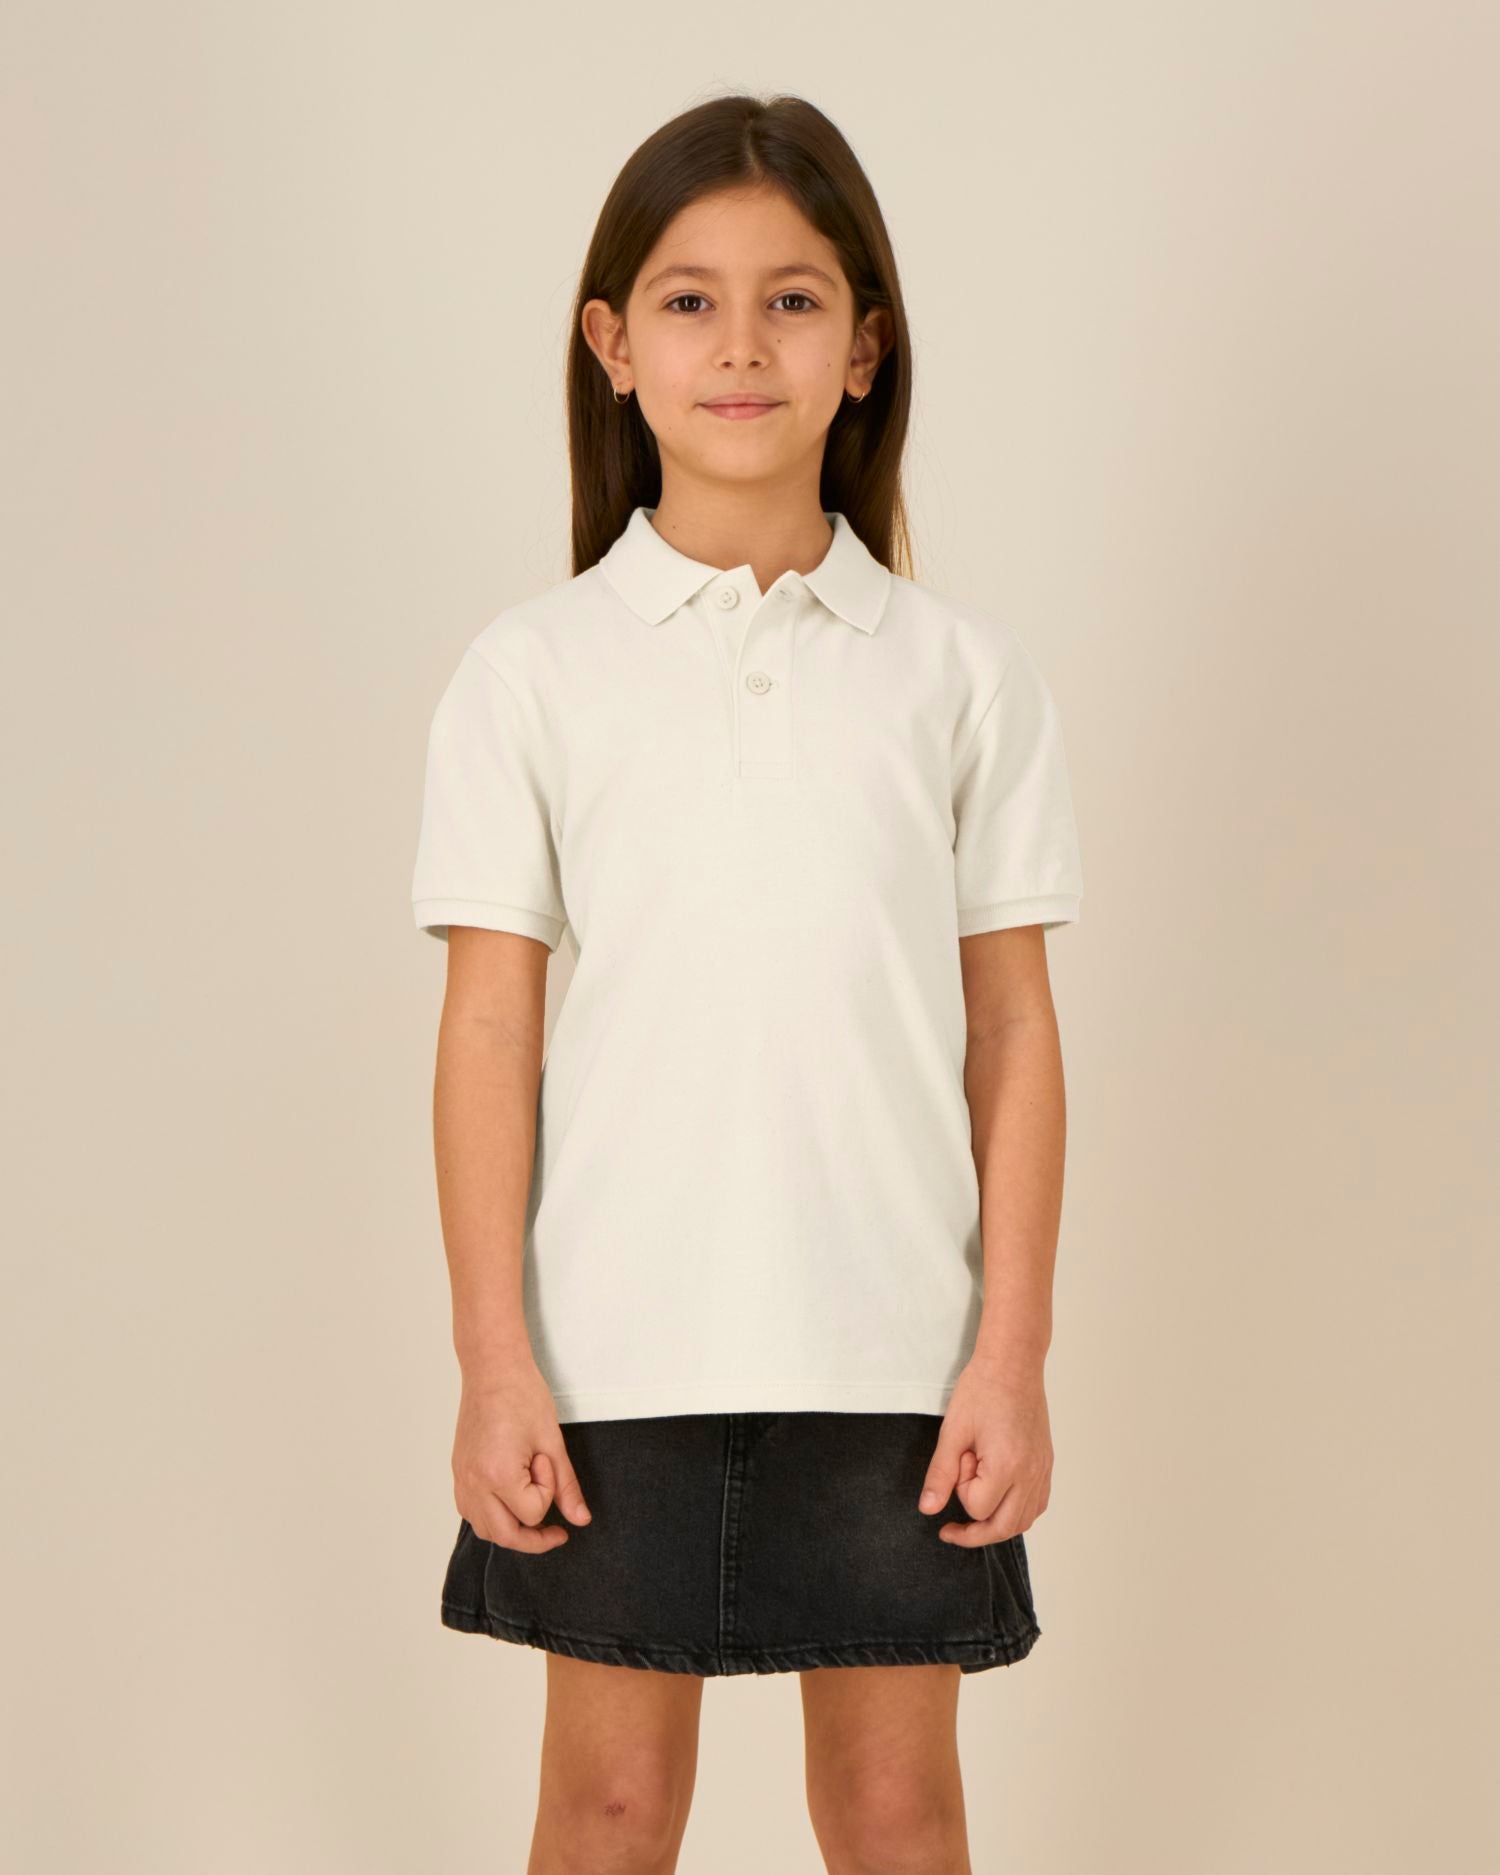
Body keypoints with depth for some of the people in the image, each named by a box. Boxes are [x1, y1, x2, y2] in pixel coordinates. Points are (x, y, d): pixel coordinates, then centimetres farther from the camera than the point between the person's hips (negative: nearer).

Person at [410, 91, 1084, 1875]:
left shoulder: (965, 670, 3)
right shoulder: (532, 671, 0)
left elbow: (1014, 1026, 3)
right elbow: (489, 1025, -1)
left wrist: (1013, 1349, -1)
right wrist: (492, 1362, -5)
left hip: (893, 1350, 1)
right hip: (621, 1345, 0)